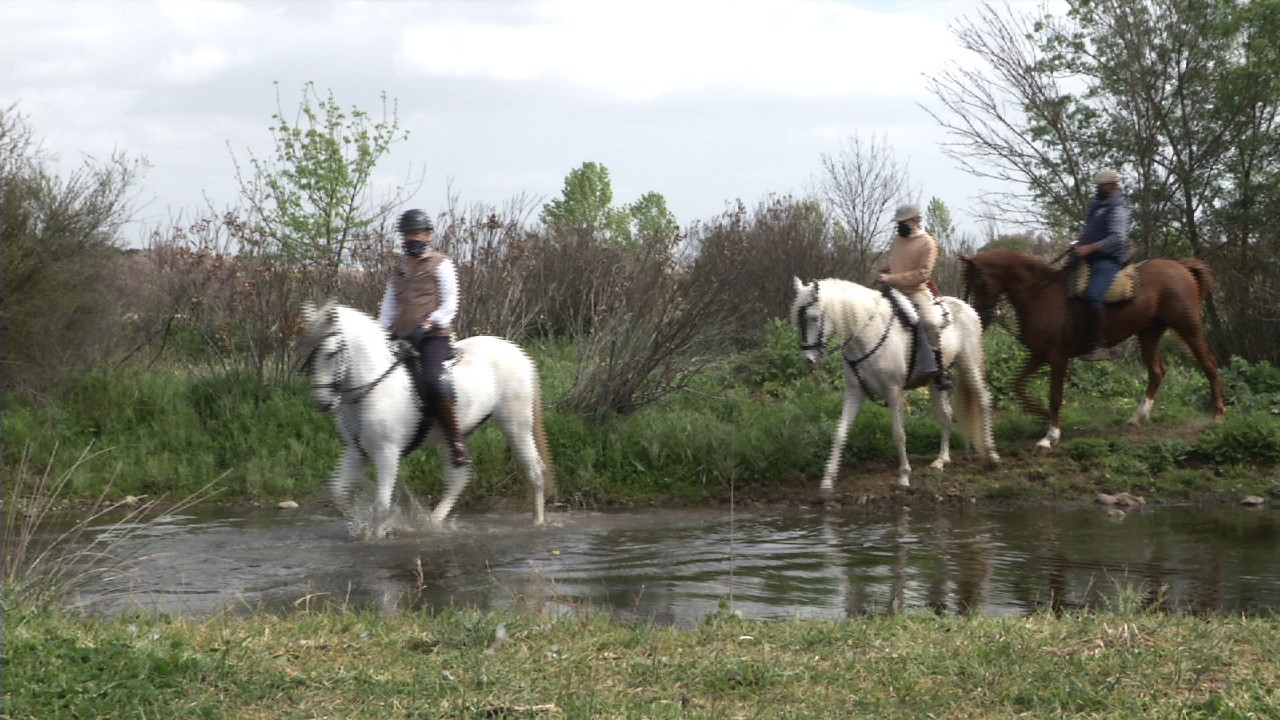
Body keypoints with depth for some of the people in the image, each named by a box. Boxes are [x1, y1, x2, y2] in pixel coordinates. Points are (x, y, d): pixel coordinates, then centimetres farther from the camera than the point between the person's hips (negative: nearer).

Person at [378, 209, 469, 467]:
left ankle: (457, 442, -24)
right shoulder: (400, 270, 22)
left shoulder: (441, 265, 3)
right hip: (401, 340, 7)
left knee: (432, 382, -31)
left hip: (434, 337, -7)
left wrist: (427, 325, -20)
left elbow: (449, 306, -5)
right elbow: (389, 307, 20)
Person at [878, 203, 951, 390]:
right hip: (894, 292, 7)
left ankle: (940, 369, -20)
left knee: (931, 322, -30)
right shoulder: (897, 239, 13)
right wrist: (883, 272, 9)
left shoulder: (927, 243, -8)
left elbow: (922, 273, -16)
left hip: (916, 292, -7)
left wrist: (892, 278, -20)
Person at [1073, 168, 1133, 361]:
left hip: (1108, 259, -11)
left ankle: (1098, 346, -34)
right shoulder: (1097, 203, 15)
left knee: (1093, 297, -29)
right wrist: (1080, 241, 10)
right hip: (1092, 257, 11)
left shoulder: (1118, 208, -13)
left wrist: (1090, 248, -23)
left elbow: (1117, 238, -22)